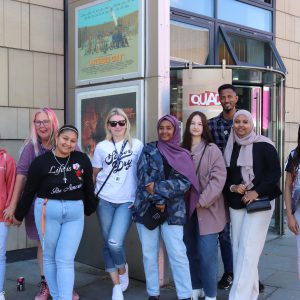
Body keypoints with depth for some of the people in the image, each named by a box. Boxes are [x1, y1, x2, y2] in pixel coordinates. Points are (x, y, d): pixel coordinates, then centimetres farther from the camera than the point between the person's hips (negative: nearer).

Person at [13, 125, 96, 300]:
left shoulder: (82, 159, -2)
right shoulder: (41, 161, -5)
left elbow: (89, 187, 9)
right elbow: (29, 191, 1)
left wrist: (90, 209, 17)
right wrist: (19, 216, 9)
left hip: (75, 213, 0)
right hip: (47, 211, 0)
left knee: (65, 260, -1)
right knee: (50, 257, 10)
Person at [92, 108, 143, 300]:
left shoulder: (137, 145, 1)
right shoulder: (102, 147, 5)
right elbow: (94, 174, 13)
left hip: (127, 202, -2)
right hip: (105, 201, 2)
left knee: (115, 242, -15)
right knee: (108, 244, 5)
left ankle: (122, 268, 18)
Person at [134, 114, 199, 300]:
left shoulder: (183, 155, 8)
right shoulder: (149, 150, 7)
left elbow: (185, 182, -4)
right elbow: (144, 177, -4)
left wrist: (158, 187, -14)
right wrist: (157, 200, -14)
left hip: (173, 210, 0)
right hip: (147, 207, 1)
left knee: (178, 254, -6)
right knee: (149, 254, 6)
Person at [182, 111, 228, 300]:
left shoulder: (212, 149, -4)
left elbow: (218, 177, -11)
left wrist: (202, 200, -16)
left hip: (207, 209, -4)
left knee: (207, 253, -6)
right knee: (191, 250, 12)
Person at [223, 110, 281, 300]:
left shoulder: (264, 145, -5)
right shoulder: (230, 148, 11)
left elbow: (275, 172, -8)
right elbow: (225, 175, 14)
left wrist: (257, 192, -17)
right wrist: (232, 187, -7)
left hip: (260, 202, -5)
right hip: (236, 203, 6)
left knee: (248, 249, -11)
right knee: (238, 248, 6)